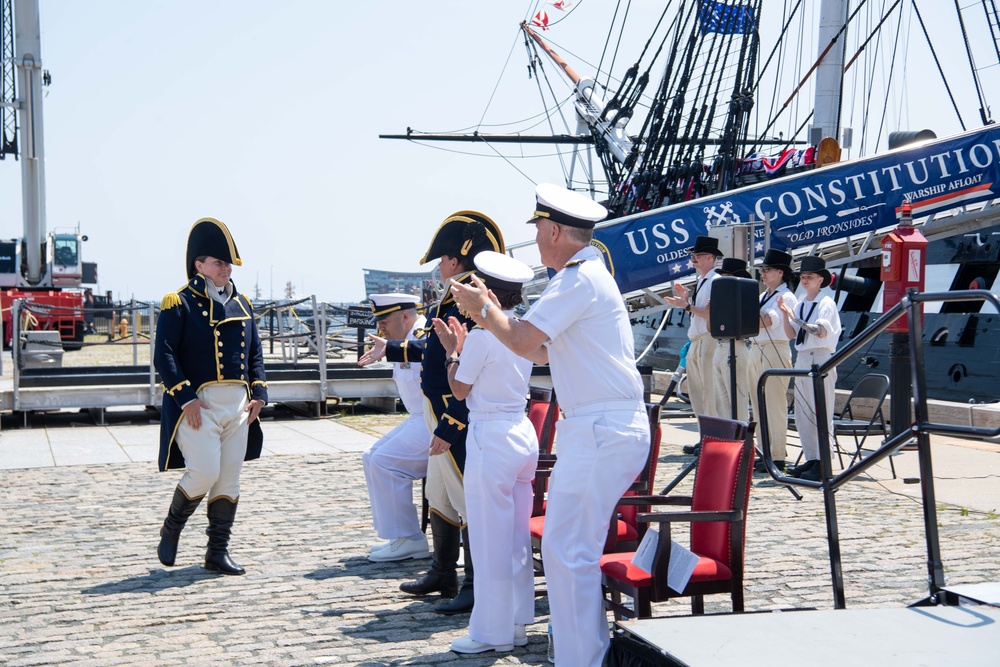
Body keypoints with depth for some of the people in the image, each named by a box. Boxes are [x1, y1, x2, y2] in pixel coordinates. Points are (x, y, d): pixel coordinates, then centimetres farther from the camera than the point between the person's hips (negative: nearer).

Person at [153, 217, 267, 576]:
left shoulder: (241, 304, 14)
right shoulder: (178, 303, -5)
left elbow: (255, 352, 18)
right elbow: (164, 356, -10)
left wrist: (259, 393, 6)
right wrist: (186, 398, -18)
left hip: (238, 405, 6)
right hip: (198, 404, -6)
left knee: (229, 479, 5)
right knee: (204, 473, -12)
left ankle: (218, 552, 13)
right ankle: (170, 529, 14)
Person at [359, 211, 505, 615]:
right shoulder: (456, 301, 12)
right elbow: (437, 351, 25)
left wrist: (449, 428, -24)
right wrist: (391, 350, 33)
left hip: (459, 422, -11)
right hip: (444, 419, 11)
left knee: (469, 504, -4)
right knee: (439, 499, 20)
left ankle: (476, 590, 4)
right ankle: (442, 575, 34)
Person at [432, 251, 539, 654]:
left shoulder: (481, 335, -14)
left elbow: (459, 389, -4)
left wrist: (452, 351, 8)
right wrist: (463, 347, 21)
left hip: (490, 438, -8)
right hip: (523, 434, 8)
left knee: (490, 541, 0)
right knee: (517, 539, 14)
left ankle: (493, 633, 7)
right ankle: (517, 623, 22)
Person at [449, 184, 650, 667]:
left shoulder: (580, 279, -14)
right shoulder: (587, 275, 20)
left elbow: (522, 341, -16)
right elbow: (540, 352, 23)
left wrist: (483, 306, 1)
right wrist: (490, 317, 21)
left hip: (602, 432, -11)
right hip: (602, 428, 11)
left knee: (567, 550, -8)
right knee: (568, 545, 16)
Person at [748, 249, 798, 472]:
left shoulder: (786, 297, -7)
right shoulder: (763, 296, 19)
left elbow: (766, 322, -18)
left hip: (774, 351, -9)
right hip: (755, 350, 9)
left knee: (774, 406, -8)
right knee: (759, 406, 8)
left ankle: (778, 456, -6)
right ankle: (767, 452, 14)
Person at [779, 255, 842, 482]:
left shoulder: (826, 303, -6)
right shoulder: (800, 305, 15)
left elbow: (822, 332, -18)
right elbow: (791, 334, 14)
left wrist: (796, 318, -25)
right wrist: (786, 314, -2)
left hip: (820, 359, -8)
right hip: (802, 359, 8)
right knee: (802, 414, 10)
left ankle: (822, 464, -6)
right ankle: (811, 459, 17)